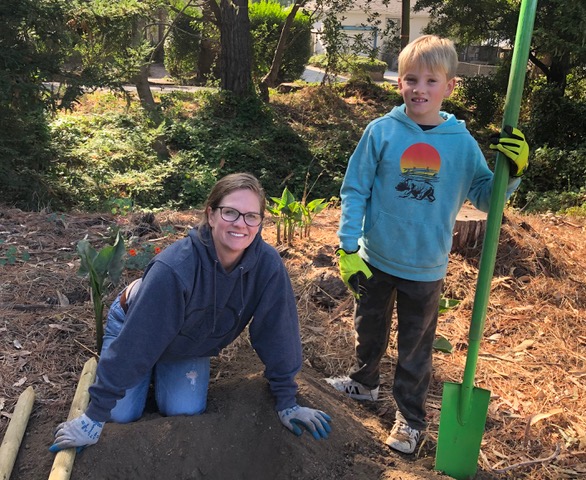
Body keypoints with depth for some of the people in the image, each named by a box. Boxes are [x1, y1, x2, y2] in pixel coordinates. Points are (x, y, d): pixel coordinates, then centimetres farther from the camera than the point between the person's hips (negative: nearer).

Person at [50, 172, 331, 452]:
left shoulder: (267, 264, -29)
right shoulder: (174, 268, -40)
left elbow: (278, 332, -19)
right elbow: (136, 341, -34)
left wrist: (287, 402, -14)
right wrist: (95, 415, -28)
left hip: (191, 344, 3)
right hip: (134, 324, -3)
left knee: (184, 410, -13)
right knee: (122, 415, -11)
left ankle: (163, 373, 20)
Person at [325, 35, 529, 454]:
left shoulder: (461, 142, -8)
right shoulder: (381, 132, -11)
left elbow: (485, 198, 0)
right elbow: (354, 191, -8)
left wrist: (512, 172, -19)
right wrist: (348, 249, -10)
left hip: (426, 270, 0)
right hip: (375, 261, 1)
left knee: (416, 348, 15)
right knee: (370, 330, 23)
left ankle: (411, 417, 35)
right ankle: (364, 382, 50)